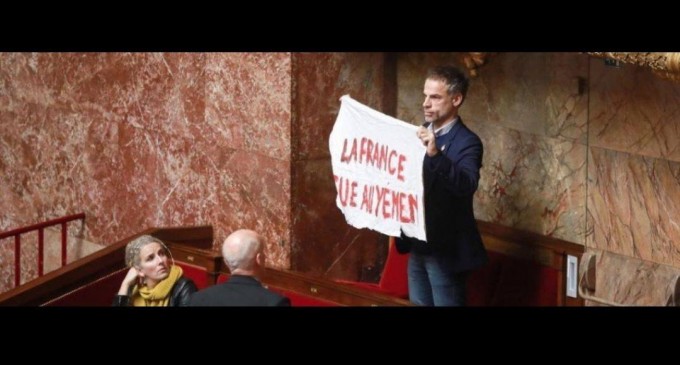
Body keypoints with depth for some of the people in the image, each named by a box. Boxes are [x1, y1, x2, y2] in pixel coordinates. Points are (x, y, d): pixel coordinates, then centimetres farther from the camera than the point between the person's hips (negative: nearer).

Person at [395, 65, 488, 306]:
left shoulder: (467, 142, -16)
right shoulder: (421, 134, 8)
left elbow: (468, 185, -33)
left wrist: (435, 154, -46)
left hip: (446, 248, -8)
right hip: (417, 244, 8)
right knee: (418, 304, 16)